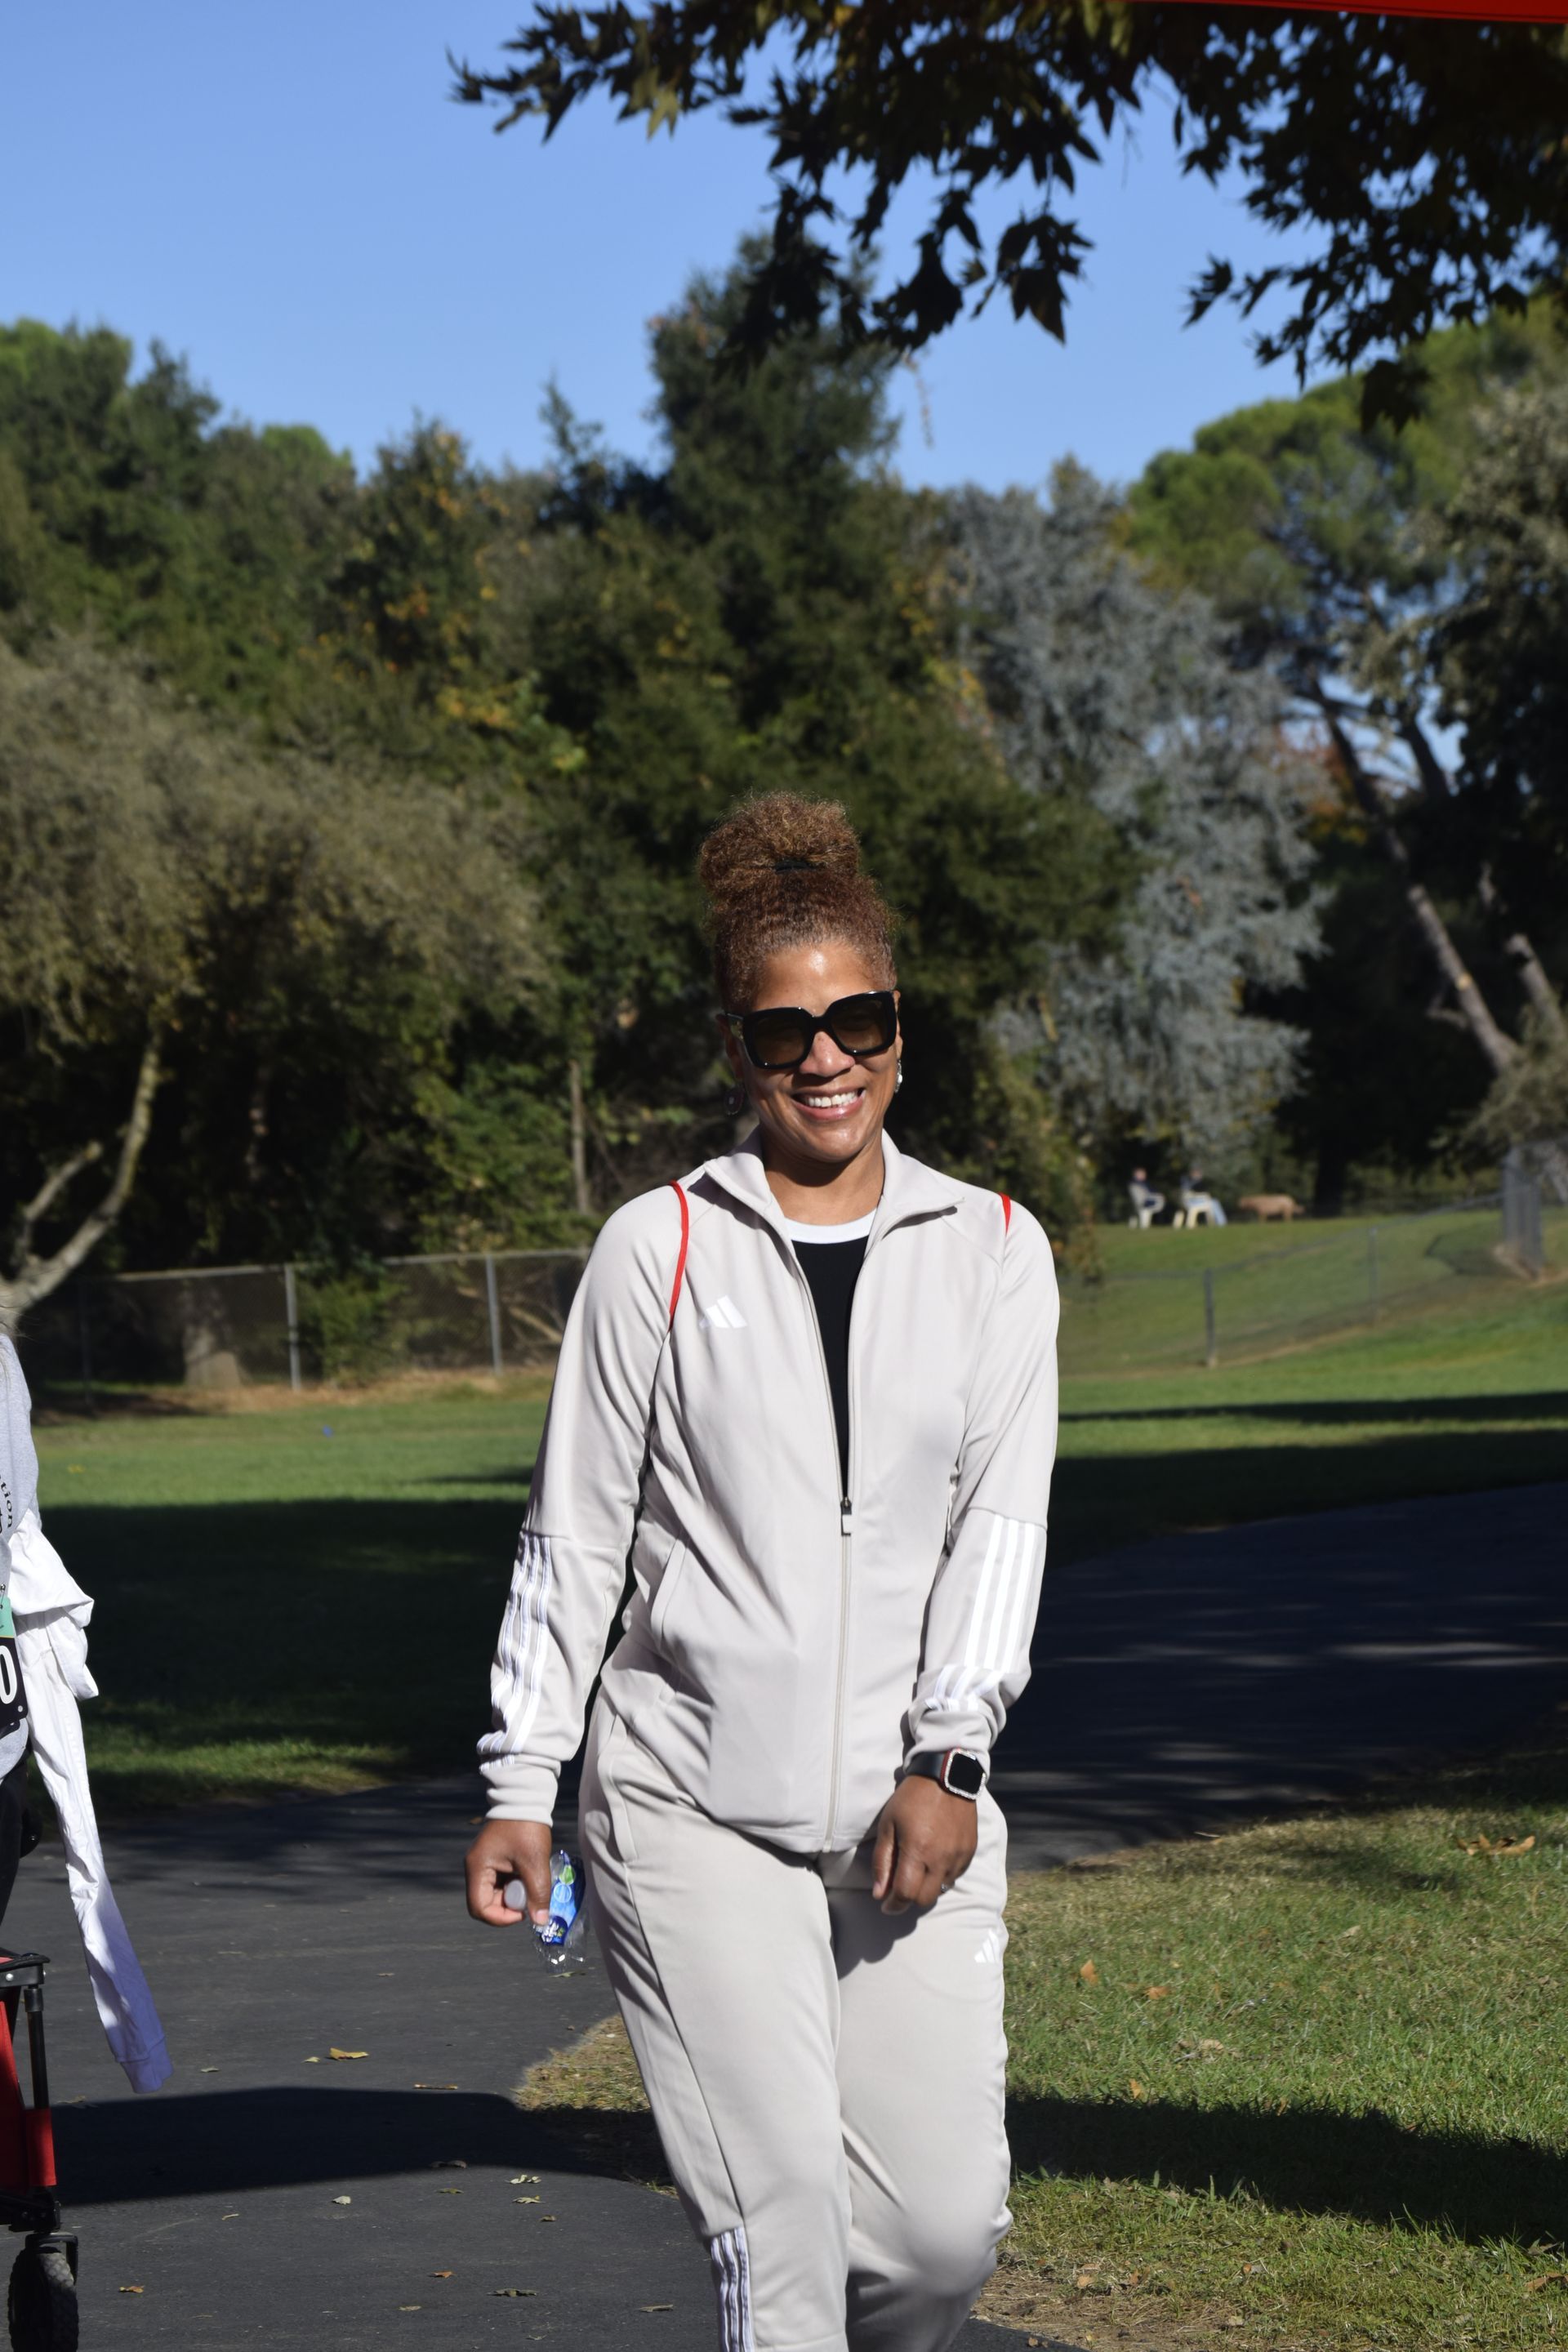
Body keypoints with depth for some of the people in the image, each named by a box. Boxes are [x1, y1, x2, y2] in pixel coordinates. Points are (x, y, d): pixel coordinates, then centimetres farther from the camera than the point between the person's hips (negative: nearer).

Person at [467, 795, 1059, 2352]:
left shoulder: (992, 1251, 8)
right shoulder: (657, 1249, 4)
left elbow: (1002, 1518, 0)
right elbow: (573, 1536, 6)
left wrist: (946, 1757, -11)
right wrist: (522, 1784, 3)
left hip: (913, 1812, 2)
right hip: (688, 1804, -2)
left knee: (946, 2226, -2)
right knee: (776, 2226, -10)